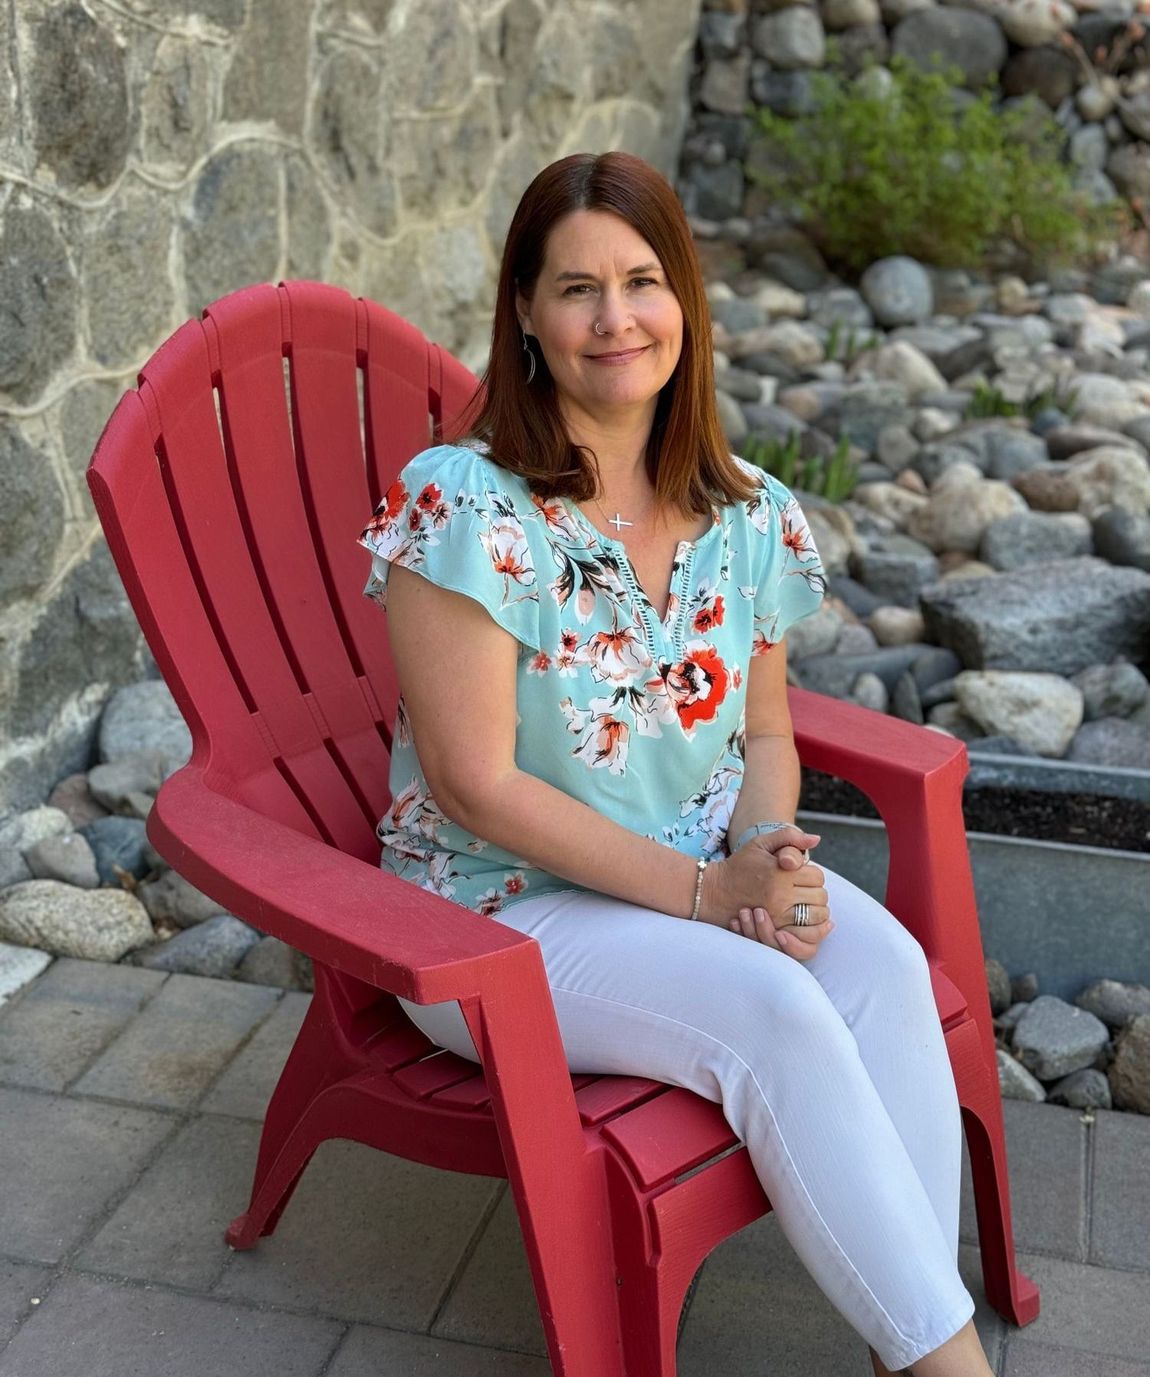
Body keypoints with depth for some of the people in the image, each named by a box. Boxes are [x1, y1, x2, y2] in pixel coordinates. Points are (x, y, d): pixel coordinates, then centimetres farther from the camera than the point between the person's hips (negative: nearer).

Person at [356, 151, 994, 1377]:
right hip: (502, 911, -5)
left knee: (883, 961, -24)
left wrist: (769, 850, -12)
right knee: (774, 1009, -28)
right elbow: (475, 784, -17)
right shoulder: (462, 504, -16)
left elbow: (763, 733, 11)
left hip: (714, 877, 5)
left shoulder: (749, 517, 1)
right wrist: (701, 888, -17)